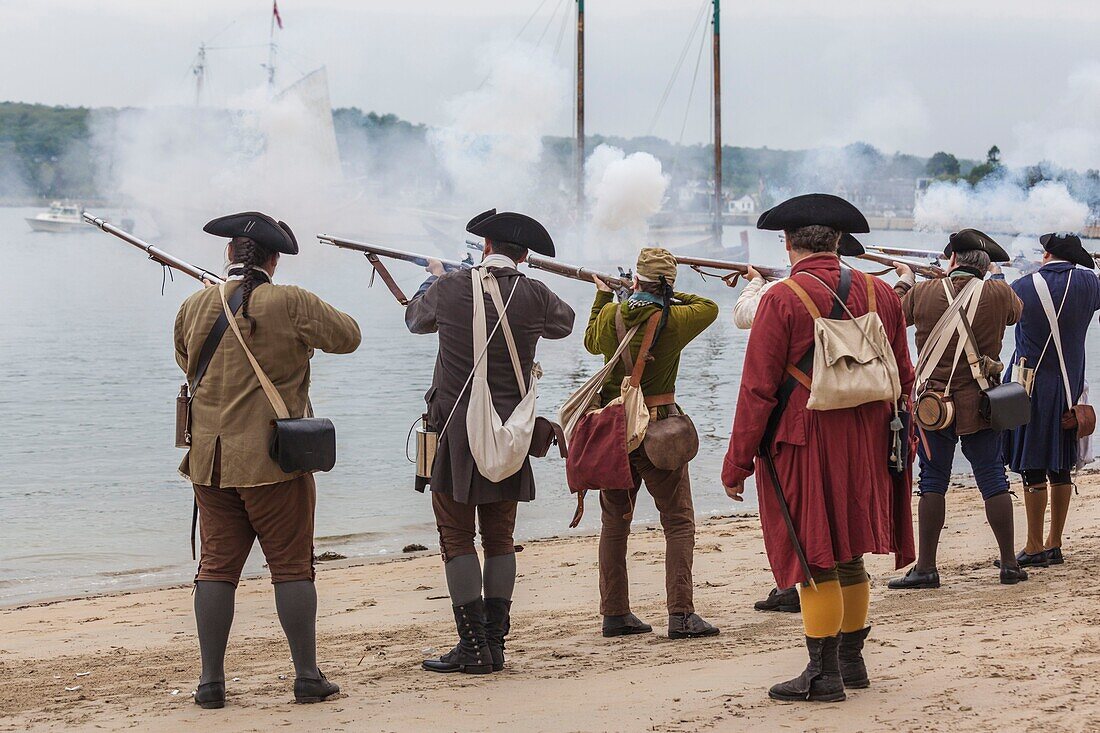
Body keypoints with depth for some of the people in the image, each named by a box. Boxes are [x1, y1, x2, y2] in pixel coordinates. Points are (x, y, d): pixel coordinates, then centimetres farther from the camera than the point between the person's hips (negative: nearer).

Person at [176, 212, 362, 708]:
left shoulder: (194, 308, 3)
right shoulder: (291, 304, -10)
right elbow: (348, 337, 0)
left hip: (210, 459, 4)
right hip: (275, 461, -4)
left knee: (216, 566, 8)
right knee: (292, 567, 4)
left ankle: (211, 681, 8)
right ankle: (308, 677, 7)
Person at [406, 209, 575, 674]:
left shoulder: (449, 289, -5)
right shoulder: (534, 296, -3)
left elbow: (415, 318, 17)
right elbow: (565, 323, 20)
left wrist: (433, 279, 36)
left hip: (455, 429, -2)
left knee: (457, 539, 1)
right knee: (499, 539, 11)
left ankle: (473, 648, -3)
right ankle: (495, 645, 11)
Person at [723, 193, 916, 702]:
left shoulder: (782, 300, -12)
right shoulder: (881, 294, 4)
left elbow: (758, 389, -12)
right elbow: (903, 378, 11)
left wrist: (737, 463, -6)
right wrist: (899, 442, 23)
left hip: (802, 445, -5)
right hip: (865, 447, 6)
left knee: (814, 561, 0)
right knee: (849, 556, 17)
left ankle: (823, 674, 3)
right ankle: (851, 661, 26)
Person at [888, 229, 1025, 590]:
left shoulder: (921, 293, -7)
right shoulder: (998, 293, -4)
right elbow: (1017, 311, 20)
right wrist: (996, 275, 37)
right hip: (981, 404, 1)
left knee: (933, 482, 5)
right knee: (993, 480, 9)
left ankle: (926, 567, 5)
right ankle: (1010, 564, 13)